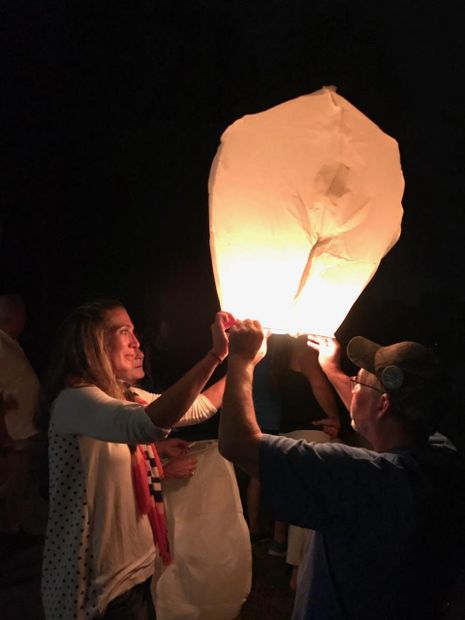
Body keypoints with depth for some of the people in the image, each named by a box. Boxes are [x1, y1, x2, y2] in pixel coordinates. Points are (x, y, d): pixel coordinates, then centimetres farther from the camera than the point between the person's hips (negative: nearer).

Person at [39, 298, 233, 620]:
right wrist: (215, 354, -40)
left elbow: (198, 406, 16)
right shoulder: (75, 400, -23)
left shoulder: (127, 397, 7)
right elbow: (149, 424, -41)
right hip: (102, 584, -9)